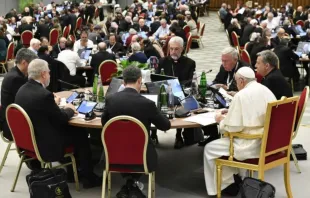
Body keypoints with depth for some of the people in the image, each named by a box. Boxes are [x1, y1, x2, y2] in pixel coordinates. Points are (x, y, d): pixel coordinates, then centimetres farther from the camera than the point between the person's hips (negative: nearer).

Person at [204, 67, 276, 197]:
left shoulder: (241, 95, -17)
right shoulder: (266, 91, 8)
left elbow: (233, 128, -20)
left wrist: (221, 120, 0)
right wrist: (232, 113, 19)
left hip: (252, 146, -9)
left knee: (209, 148, 7)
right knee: (227, 138, 29)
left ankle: (227, 184, 15)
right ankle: (234, 178, 30)